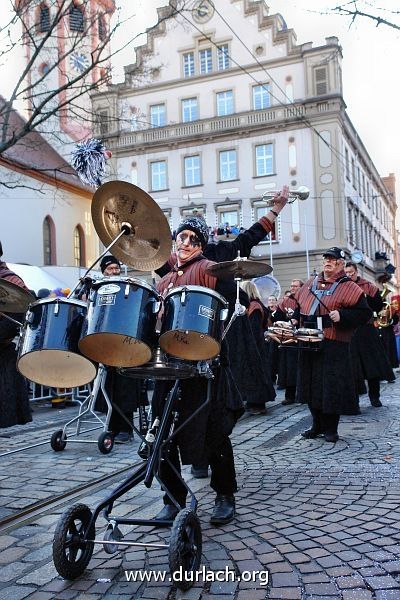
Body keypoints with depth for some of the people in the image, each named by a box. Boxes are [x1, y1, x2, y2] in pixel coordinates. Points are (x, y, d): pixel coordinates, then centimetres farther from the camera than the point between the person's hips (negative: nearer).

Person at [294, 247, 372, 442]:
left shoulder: (348, 287, -2)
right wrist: (295, 320, 9)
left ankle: (330, 429, 11)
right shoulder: (310, 284, 16)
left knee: (332, 388, -4)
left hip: (334, 346, -6)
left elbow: (364, 312, -7)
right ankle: (317, 425, 24)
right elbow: (299, 307, 27)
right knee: (311, 384, 11)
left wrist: (341, 315, -18)